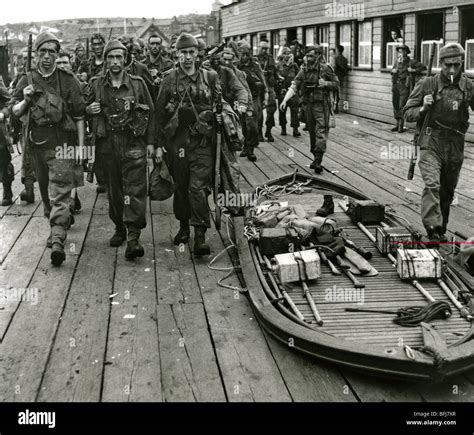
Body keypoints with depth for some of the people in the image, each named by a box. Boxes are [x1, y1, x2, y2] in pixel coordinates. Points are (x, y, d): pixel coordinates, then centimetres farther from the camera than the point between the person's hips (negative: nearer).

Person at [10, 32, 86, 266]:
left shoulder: (68, 80, 0)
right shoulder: (27, 81, 9)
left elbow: (79, 115, 0)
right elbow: (15, 112, 9)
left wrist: (80, 145, -4)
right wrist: (25, 100, -12)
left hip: (62, 143, -4)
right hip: (37, 144, 4)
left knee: (59, 193, -12)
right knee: (45, 192, 16)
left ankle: (57, 241, -18)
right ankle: (54, 227, 34)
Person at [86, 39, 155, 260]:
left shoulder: (138, 83, 2)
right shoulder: (97, 84, 6)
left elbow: (150, 113, 6)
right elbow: (86, 109, 18)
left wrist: (150, 142, 2)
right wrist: (90, 110, -7)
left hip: (134, 144, -2)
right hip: (108, 144, 3)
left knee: (135, 190, -9)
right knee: (114, 189, 11)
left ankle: (133, 237, -11)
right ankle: (119, 228, 27)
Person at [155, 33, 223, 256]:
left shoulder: (210, 77, 5)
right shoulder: (169, 79, 3)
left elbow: (219, 106, 14)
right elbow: (159, 112, 5)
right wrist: (159, 143, 2)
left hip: (202, 141, -1)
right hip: (177, 141, 1)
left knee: (199, 187, -8)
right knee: (180, 186, 12)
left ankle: (200, 236, -7)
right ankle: (183, 226, 30)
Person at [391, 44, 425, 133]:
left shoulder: (411, 62, -1)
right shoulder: (398, 62, 15)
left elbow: (423, 67, -2)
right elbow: (393, 70, 32)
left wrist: (413, 70, -12)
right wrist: (393, 71, 9)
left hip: (404, 86, -6)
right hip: (395, 86, 6)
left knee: (402, 106, -10)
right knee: (395, 105, 7)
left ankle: (401, 126, -6)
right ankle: (398, 124, 17)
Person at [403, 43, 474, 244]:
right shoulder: (428, 84, -3)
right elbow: (407, 113, 1)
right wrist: (423, 109, -19)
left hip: (455, 146, 3)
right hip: (431, 143, -3)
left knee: (447, 190, 14)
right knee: (432, 184, -21)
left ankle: (441, 230, 31)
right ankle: (433, 229, -23)